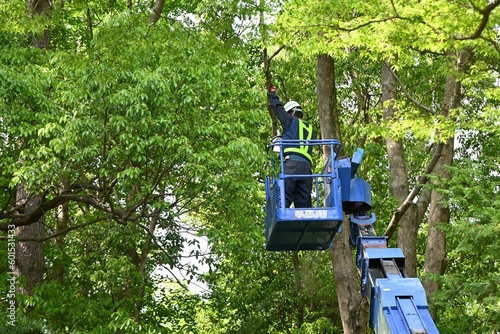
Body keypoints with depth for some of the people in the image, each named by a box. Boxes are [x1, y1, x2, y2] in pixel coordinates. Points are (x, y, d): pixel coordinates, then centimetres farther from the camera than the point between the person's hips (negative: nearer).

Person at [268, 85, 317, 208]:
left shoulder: (292, 121, 13)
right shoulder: (310, 129, 29)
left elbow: (277, 107, 22)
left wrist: (272, 93, 41)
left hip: (292, 163, -6)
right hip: (307, 167, 6)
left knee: (283, 199, -15)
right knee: (304, 204, 3)